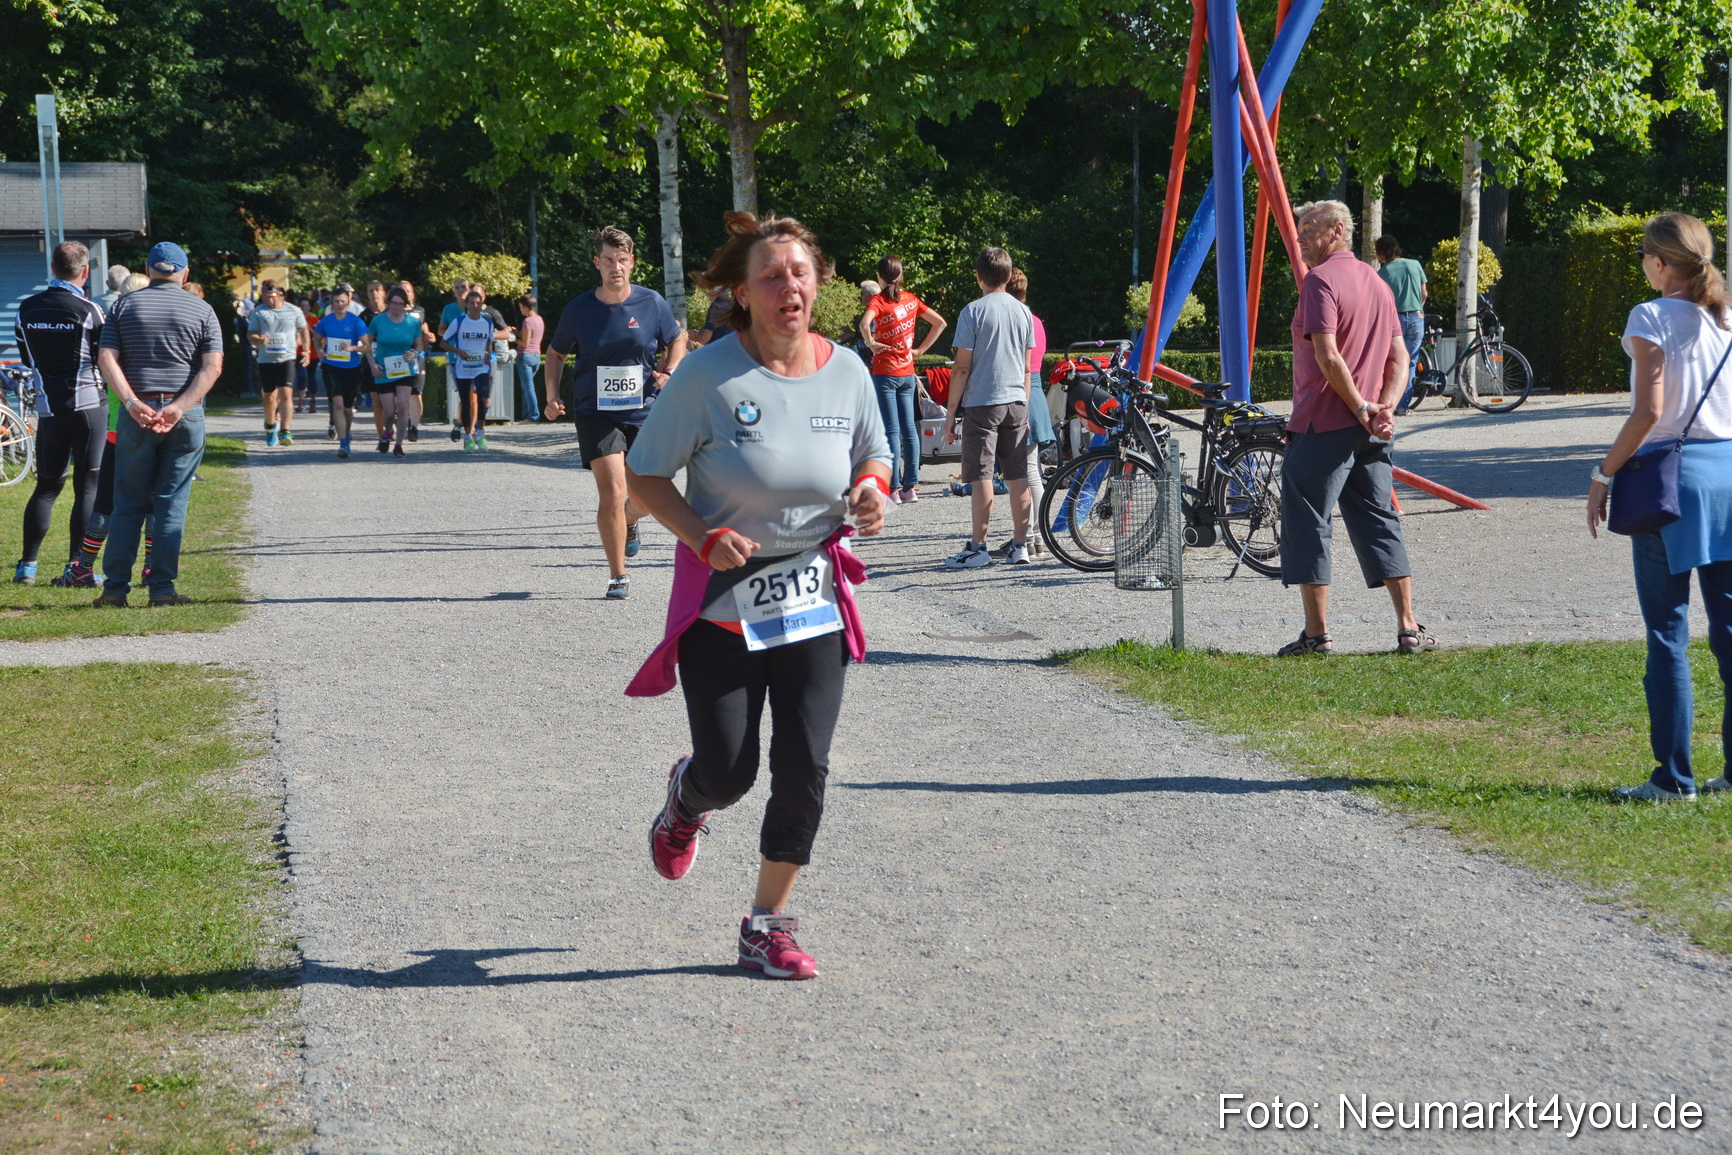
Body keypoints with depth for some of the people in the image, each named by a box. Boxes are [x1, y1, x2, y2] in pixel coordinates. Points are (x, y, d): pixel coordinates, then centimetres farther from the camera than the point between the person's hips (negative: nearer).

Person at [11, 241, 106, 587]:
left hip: (48, 407, 4)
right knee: (88, 486, 1)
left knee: (47, 485, 13)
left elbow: (26, 356, 15)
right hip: (88, 404, -4)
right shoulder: (88, 310, -11)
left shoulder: (27, 308, 4)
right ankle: (75, 567, -1)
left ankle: (27, 564, 9)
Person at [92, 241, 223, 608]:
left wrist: (132, 403, -11)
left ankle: (115, 588, 5)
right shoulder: (201, 310, 4)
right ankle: (163, 589, 1)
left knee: (128, 504, 7)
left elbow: (107, 358, -4)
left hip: (136, 415, 1)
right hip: (186, 417, -1)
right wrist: (179, 407, -13)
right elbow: (213, 367, -7)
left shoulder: (125, 305, 6)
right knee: (171, 505, 3)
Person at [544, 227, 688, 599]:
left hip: (645, 412, 2)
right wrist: (553, 396, 0)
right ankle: (618, 576, -1)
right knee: (612, 491, -13)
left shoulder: (652, 303, -1)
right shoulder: (579, 309, -2)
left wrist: (668, 373, -3)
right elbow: (556, 354, 13)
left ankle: (627, 521, 42)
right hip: (596, 413, -2)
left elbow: (677, 341, 16)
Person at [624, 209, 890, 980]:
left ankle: (769, 926, 15)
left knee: (804, 770, -3)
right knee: (728, 775, 0)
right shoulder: (708, 375, -14)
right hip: (720, 602, -3)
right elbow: (644, 474, -8)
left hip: (813, 601, 3)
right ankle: (687, 798, 40)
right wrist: (704, 540, -22)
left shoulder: (846, 373, -2)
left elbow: (874, 456, 15)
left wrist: (871, 490, -9)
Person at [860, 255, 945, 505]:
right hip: (907, 372, 5)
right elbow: (940, 322, 13)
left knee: (891, 430, -5)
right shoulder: (911, 299, 7)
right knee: (909, 428, 8)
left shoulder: (878, 301, -9)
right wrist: (921, 349, 12)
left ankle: (894, 489, -7)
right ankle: (910, 486, 10)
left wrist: (870, 344, -13)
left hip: (885, 373, -5)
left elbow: (864, 323, -30)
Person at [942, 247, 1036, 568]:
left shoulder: (973, 312, -8)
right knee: (1018, 477, 7)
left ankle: (978, 548, -2)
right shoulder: (1023, 312, 8)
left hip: (982, 404, -5)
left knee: (981, 477, -3)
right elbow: (1027, 367, 13)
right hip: (1016, 402, 5)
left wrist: (950, 412, -4)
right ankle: (1020, 546, 9)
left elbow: (962, 367, -9)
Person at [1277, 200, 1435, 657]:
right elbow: (1399, 358, 13)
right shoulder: (1377, 283, 16)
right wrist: (1385, 406, -1)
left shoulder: (1321, 280, -10)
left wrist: (1361, 407, -13)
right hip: (1370, 430, 8)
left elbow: (1328, 356, -20)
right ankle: (1409, 628, 6)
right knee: (1379, 522, 10)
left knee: (1308, 523, -1)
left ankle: (1317, 633, -2)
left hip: (1323, 424, -8)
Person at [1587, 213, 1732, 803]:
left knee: (1668, 633, -1)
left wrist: (1603, 476, -8)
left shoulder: (1652, 318, -8)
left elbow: (1648, 412, -15)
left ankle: (1674, 777, 0)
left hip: (1672, 477, -6)